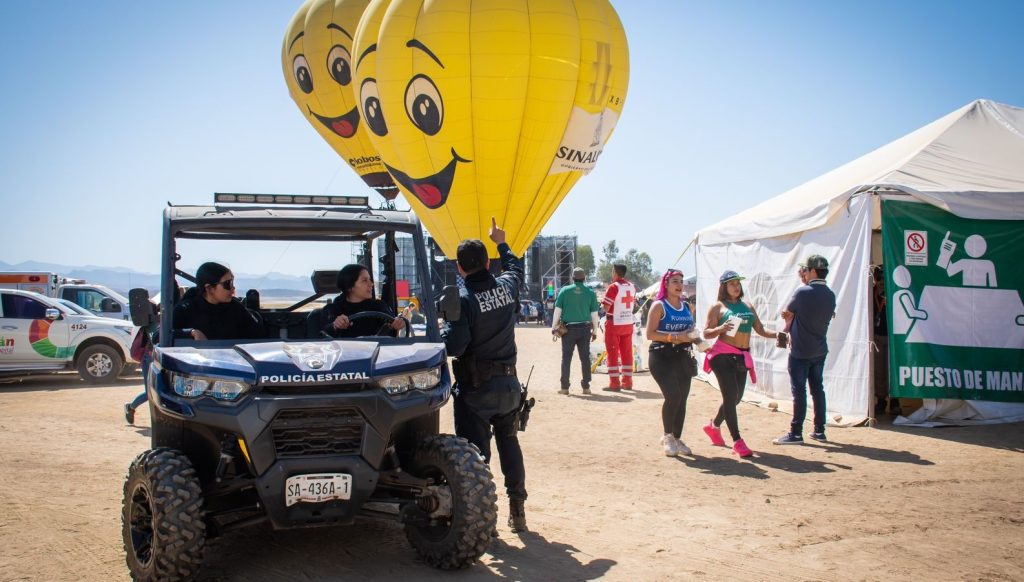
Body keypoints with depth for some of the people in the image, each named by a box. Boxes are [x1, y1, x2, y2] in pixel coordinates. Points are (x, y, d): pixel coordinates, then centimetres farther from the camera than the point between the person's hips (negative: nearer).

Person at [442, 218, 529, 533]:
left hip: (475, 389, -6)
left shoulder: (463, 298, -17)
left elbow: (453, 345, -22)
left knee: (476, 452, 1)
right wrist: (501, 243, 37)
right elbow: (515, 267, 25)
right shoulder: (507, 286, 1)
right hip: (509, 385, 6)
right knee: (510, 444, 19)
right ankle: (517, 509, 25)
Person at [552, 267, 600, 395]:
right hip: (585, 329, 1)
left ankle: (565, 387, 4)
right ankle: (586, 387, 9)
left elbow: (557, 310, -3)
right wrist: (595, 330, 10)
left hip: (568, 329, -1)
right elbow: (594, 313, 2)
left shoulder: (565, 291, -2)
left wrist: (554, 327, 3)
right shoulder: (590, 292, 1)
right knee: (585, 358, 7)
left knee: (566, 358, 4)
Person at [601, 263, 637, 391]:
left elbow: (606, 308, -16)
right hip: (628, 323, 6)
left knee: (613, 353, -1)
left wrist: (602, 302, 4)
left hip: (614, 324, -6)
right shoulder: (632, 286, 6)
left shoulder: (613, 287, -14)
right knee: (627, 353, 11)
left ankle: (614, 383, -2)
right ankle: (627, 382, 15)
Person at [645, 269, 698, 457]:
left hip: (683, 357, 6)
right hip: (662, 357, -6)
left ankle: (677, 438, 19)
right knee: (673, 395, -17)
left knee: (682, 399, 6)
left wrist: (693, 336, 2)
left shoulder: (687, 307, 14)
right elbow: (650, 334, -13)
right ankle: (667, 436, 2)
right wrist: (674, 337, -21)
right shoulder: (659, 306, -5)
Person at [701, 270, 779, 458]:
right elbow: (706, 333, -3)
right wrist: (721, 328, -22)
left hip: (742, 357, 6)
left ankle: (714, 426, 37)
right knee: (731, 396, -11)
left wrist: (777, 335, -5)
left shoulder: (747, 306, 15)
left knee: (736, 397, 14)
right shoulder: (718, 306, 0)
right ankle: (737, 442, -7)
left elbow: (760, 330, 12)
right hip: (723, 355, -6)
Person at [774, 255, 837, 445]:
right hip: (819, 351, 7)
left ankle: (796, 433, -1)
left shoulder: (803, 292, -17)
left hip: (800, 352, -7)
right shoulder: (830, 295, 5)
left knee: (799, 391, -3)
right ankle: (819, 431, 17)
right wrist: (792, 317, 12)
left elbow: (787, 313, -4)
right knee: (817, 389, 12)